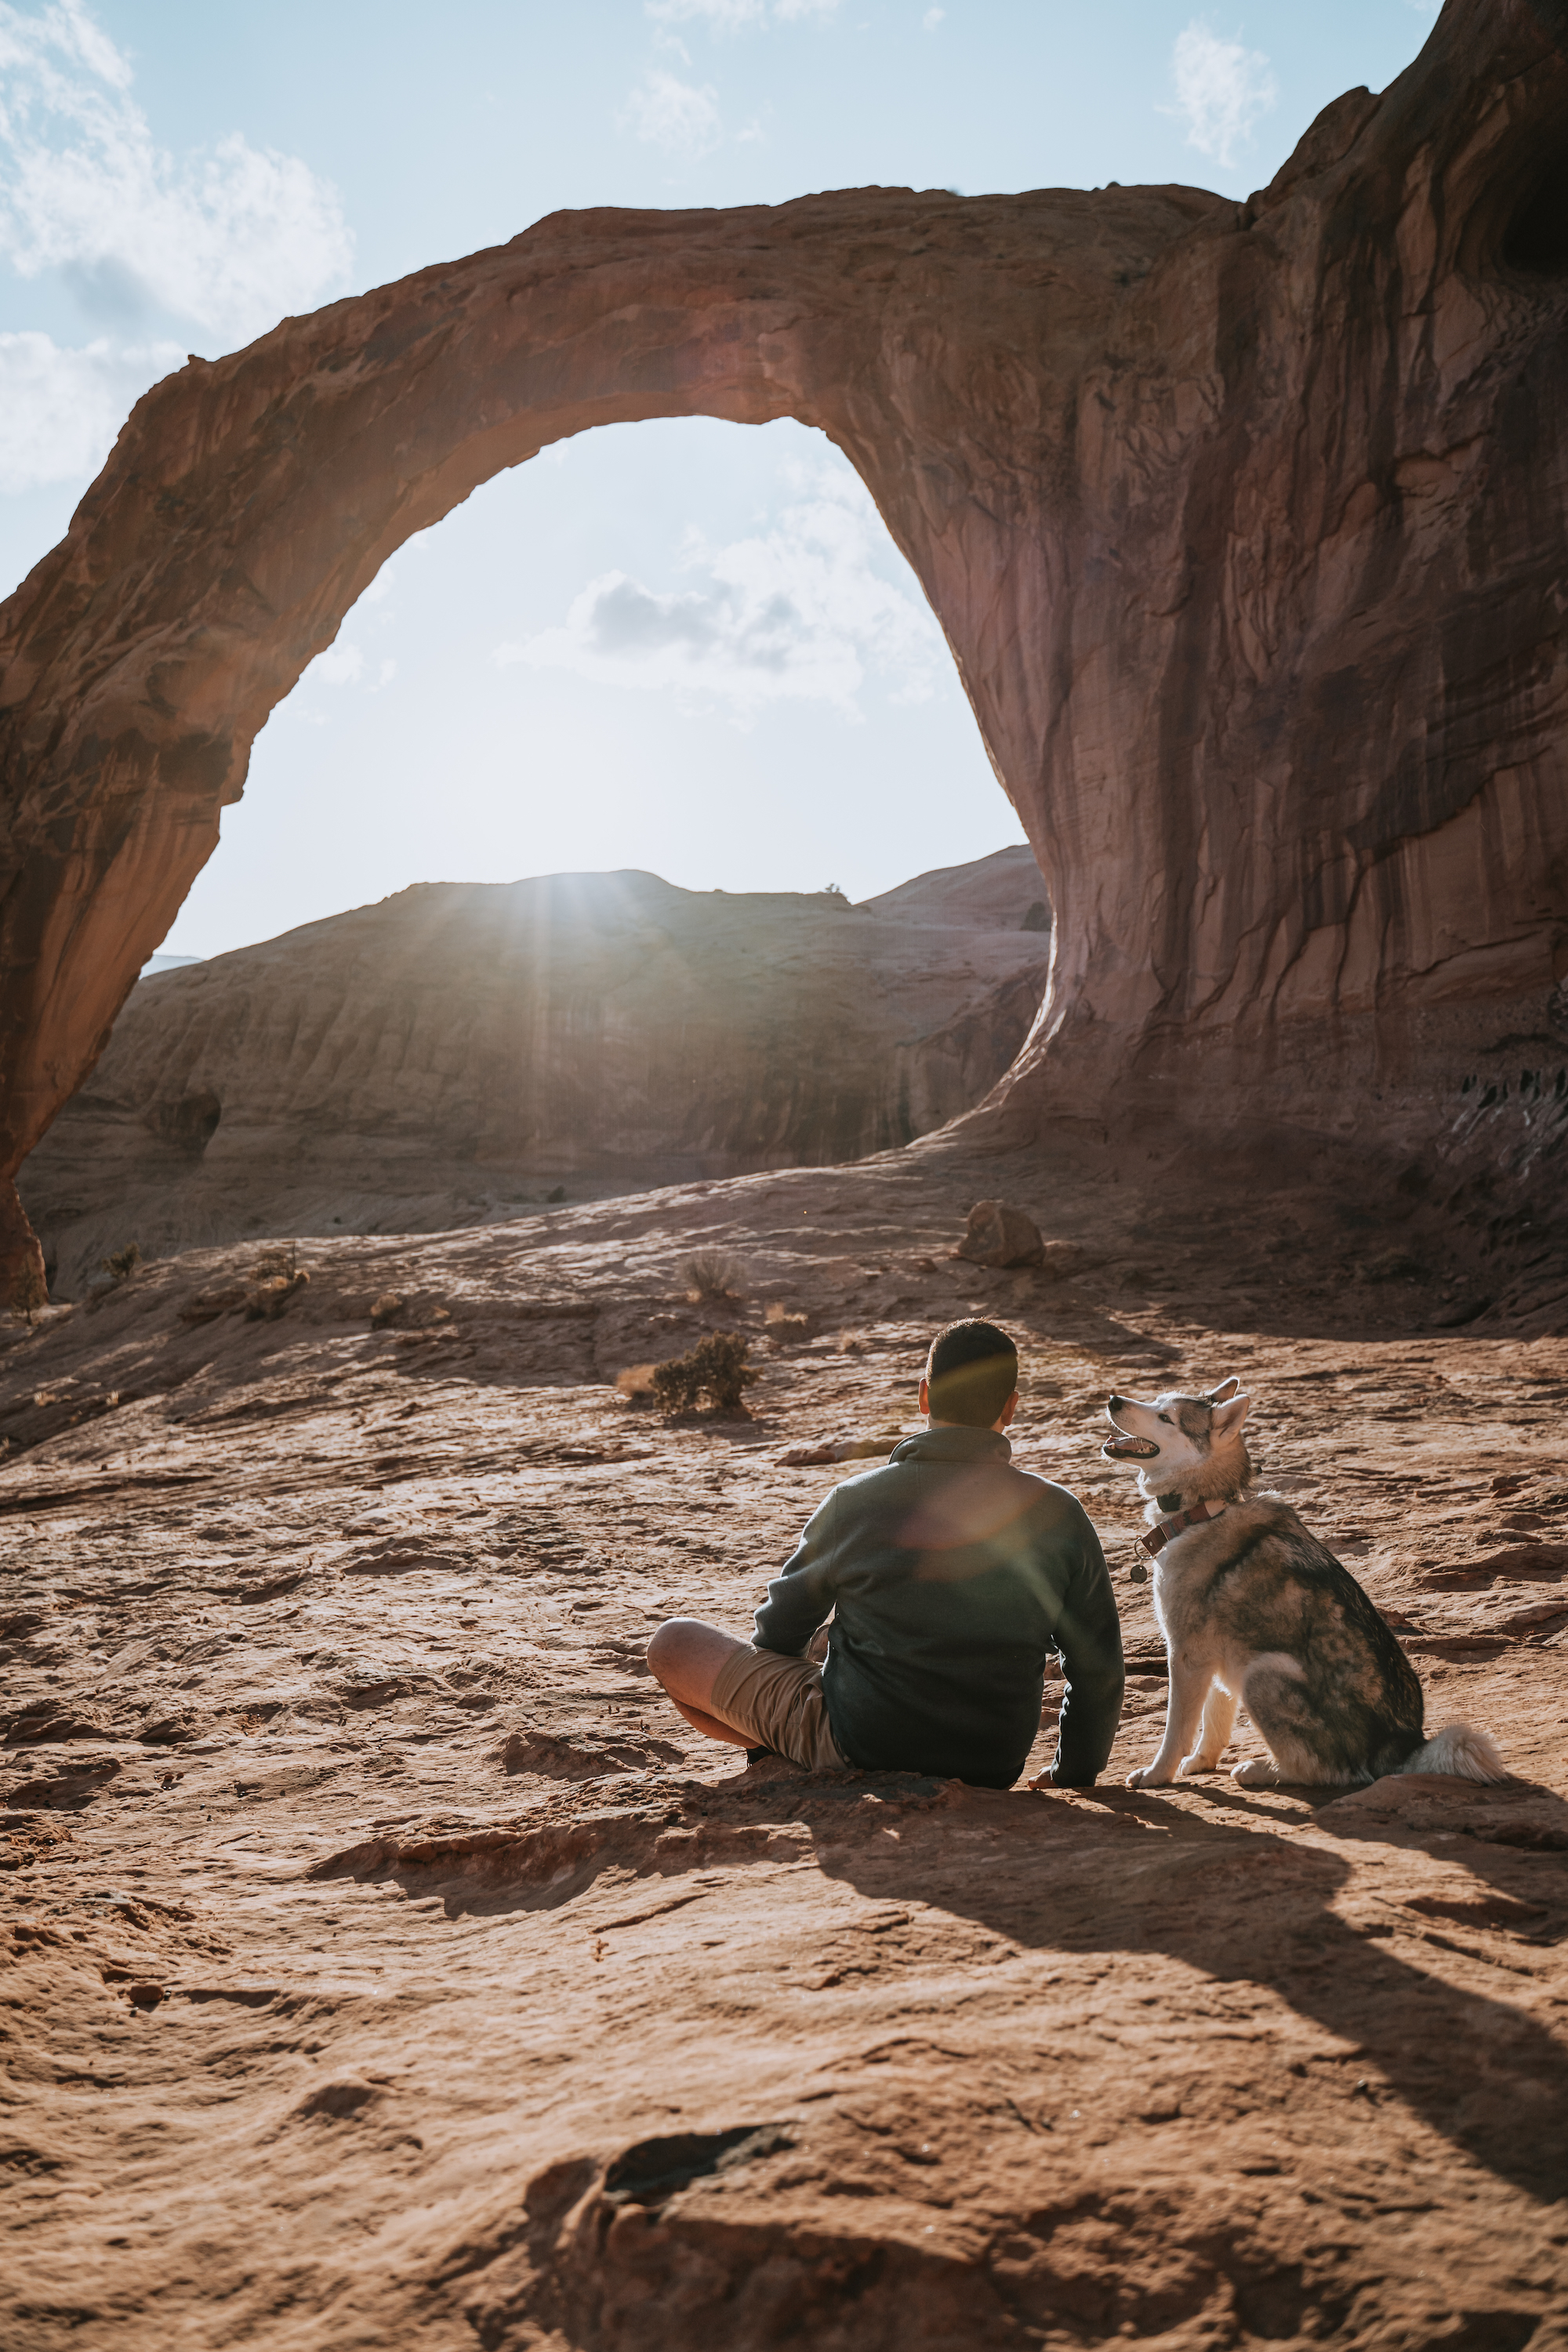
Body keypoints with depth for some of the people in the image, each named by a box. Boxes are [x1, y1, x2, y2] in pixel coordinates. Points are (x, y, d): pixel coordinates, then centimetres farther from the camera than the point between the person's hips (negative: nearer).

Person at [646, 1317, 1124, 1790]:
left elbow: (781, 1629, 0)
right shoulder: (1060, 1515, -11)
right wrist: (1072, 1777, 16)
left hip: (857, 1750, -2)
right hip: (990, 1774, 3)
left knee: (673, 1641, 9)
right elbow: (1098, 1667, -2)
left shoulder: (856, 1501, -15)